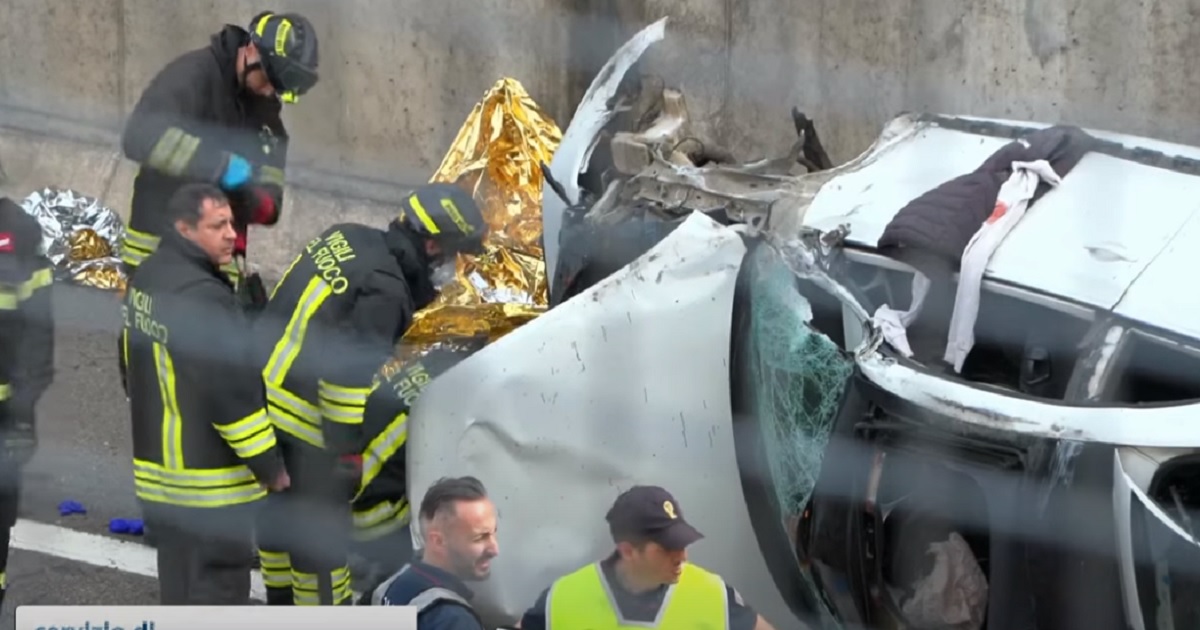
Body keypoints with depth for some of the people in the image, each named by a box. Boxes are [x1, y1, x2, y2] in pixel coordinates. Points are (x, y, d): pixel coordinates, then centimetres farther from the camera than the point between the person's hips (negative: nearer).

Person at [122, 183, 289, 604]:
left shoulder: (147, 280, 8)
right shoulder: (203, 300, -25)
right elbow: (234, 393, -24)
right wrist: (271, 467, -14)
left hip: (157, 464, 10)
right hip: (209, 482, -10)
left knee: (180, 580, 20)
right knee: (216, 586, -2)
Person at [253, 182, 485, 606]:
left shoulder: (348, 238, 5)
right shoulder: (384, 290, -22)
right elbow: (347, 371, -25)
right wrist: (348, 448, -16)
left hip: (261, 388, 9)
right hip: (301, 417, -9)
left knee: (277, 509, 24)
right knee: (321, 526, 6)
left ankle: (281, 605, 40)